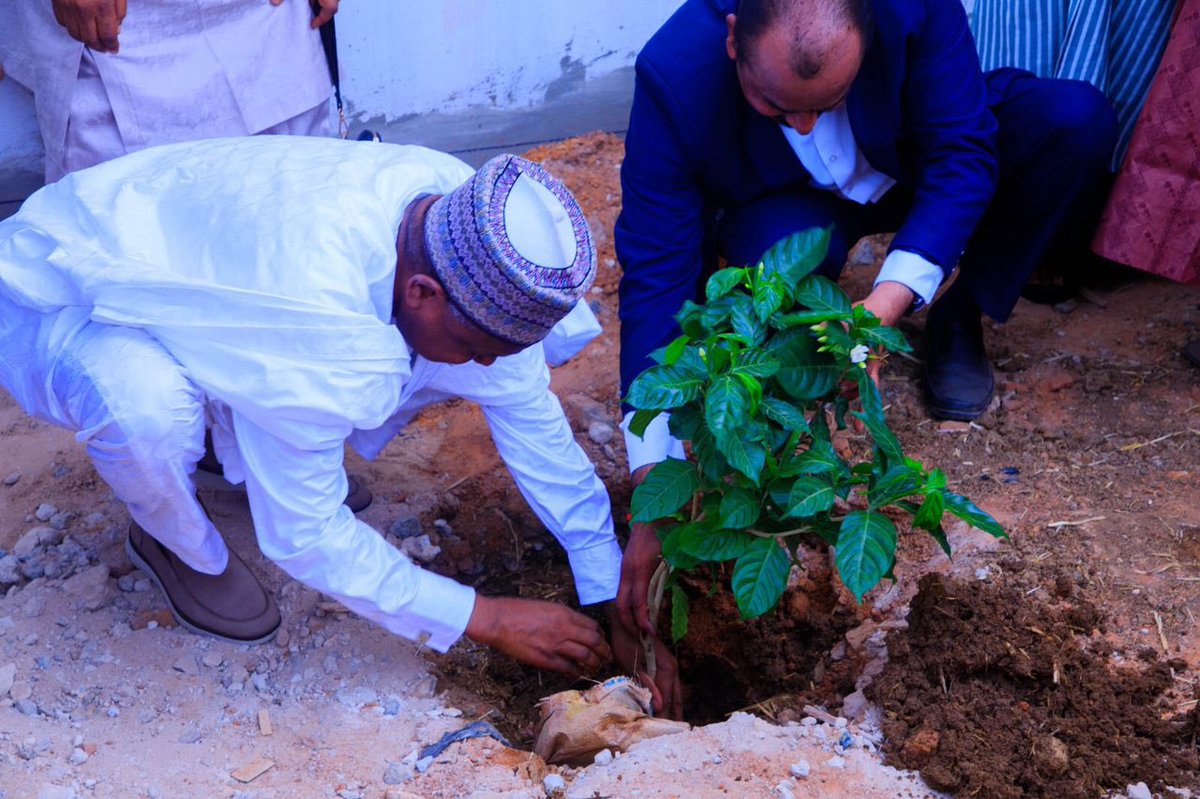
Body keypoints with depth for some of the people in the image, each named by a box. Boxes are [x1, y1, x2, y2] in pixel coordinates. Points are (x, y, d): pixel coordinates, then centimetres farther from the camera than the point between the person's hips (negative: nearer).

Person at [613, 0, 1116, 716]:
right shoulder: (675, 76, -36)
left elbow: (963, 152, -23)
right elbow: (656, 281, -35)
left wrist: (887, 303, -41)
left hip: (916, 168, 3)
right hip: (784, 203, -2)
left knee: (1078, 120, -23)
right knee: (776, 262, -39)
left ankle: (962, 317, 1)